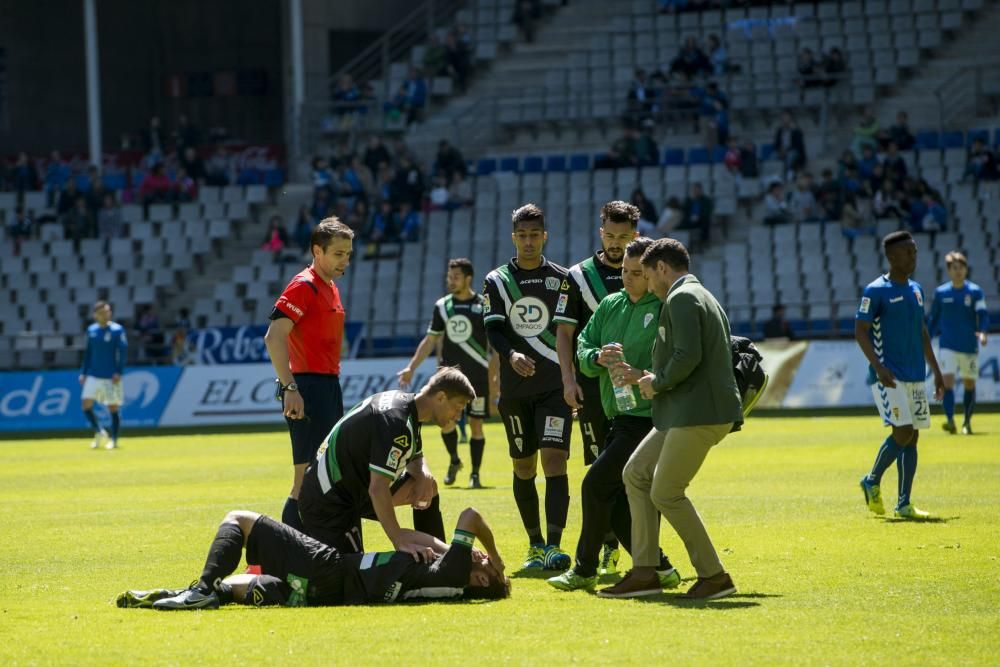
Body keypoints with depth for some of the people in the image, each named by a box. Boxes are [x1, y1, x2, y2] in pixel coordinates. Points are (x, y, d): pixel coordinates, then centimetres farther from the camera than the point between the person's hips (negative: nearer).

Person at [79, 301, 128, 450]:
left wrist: (119, 372, -17)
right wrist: (83, 373, 11)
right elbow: (88, 353, 15)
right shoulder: (91, 330, 8)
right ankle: (100, 433, 14)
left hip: (111, 376, -4)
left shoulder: (117, 330, -6)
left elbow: (123, 352, -9)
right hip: (93, 375, 4)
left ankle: (114, 440, 13)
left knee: (113, 408, 1)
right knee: (86, 405, -5)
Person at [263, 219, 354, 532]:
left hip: (329, 386, 10)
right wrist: (290, 388, -26)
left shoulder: (330, 288, 17)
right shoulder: (304, 286, -12)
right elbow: (274, 337, -21)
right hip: (309, 391, -10)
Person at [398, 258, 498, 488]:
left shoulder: (483, 306, -3)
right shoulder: (442, 306, 8)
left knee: (476, 424, -1)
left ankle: (475, 474, 8)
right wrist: (411, 368, 9)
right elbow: (430, 340, 14)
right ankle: (454, 461, 20)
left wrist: (493, 376, -8)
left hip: (478, 375, -3)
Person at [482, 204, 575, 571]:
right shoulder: (497, 281, 6)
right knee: (523, 467, 7)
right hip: (515, 389, 2)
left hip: (554, 387, -2)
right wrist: (511, 355, -25)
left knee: (554, 460, -14)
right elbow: (493, 330, -4)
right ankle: (535, 544, 19)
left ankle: (554, 545, -19)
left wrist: (568, 380, -8)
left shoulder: (561, 279, 4)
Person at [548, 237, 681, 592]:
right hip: (620, 417, 8)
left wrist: (641, 375, -28)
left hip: (646, 419, -8)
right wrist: (599, 358, -10)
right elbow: (582, 347, 11)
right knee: (616, 501, 6)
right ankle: (658, 569, 15)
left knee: (597, 484, -11)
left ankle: (584, 570, 0)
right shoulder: (610, 305, 12)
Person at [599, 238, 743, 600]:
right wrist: (658, 380, 17)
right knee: (636, 474, 13)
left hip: (697, 413, -10)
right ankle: (644, 573, 10)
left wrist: (658, 383, -7)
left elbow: (688, 356, -23)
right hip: (684, 413, 10)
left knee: (666, 493, -5)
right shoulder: (704, 298, 21)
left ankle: (714, 576, 1)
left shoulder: (680, 299, -11)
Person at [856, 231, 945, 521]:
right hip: (889, 377, -7)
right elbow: (860, 331, -11)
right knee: (903, 432, -15)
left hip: (915, 377, 7)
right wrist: (878, 366, -22)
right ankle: (872, 481, 7)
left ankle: (904, 505, 6)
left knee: (912, 436, 3)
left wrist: (936, 370, 19)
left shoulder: (916, 290, 14)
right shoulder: (876, 291, -8)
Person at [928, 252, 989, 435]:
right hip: (948, 346, 0)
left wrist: (982, 332, -30)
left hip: (969, 346, 0)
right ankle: (950, 421, -23)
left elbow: (983, 315, -10)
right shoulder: (941, 292, 3)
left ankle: (967, 422, 24)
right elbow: (934, 319, 13)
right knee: (947, 381, -16)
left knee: (969, 384, 8)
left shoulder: (975, 291, -3)